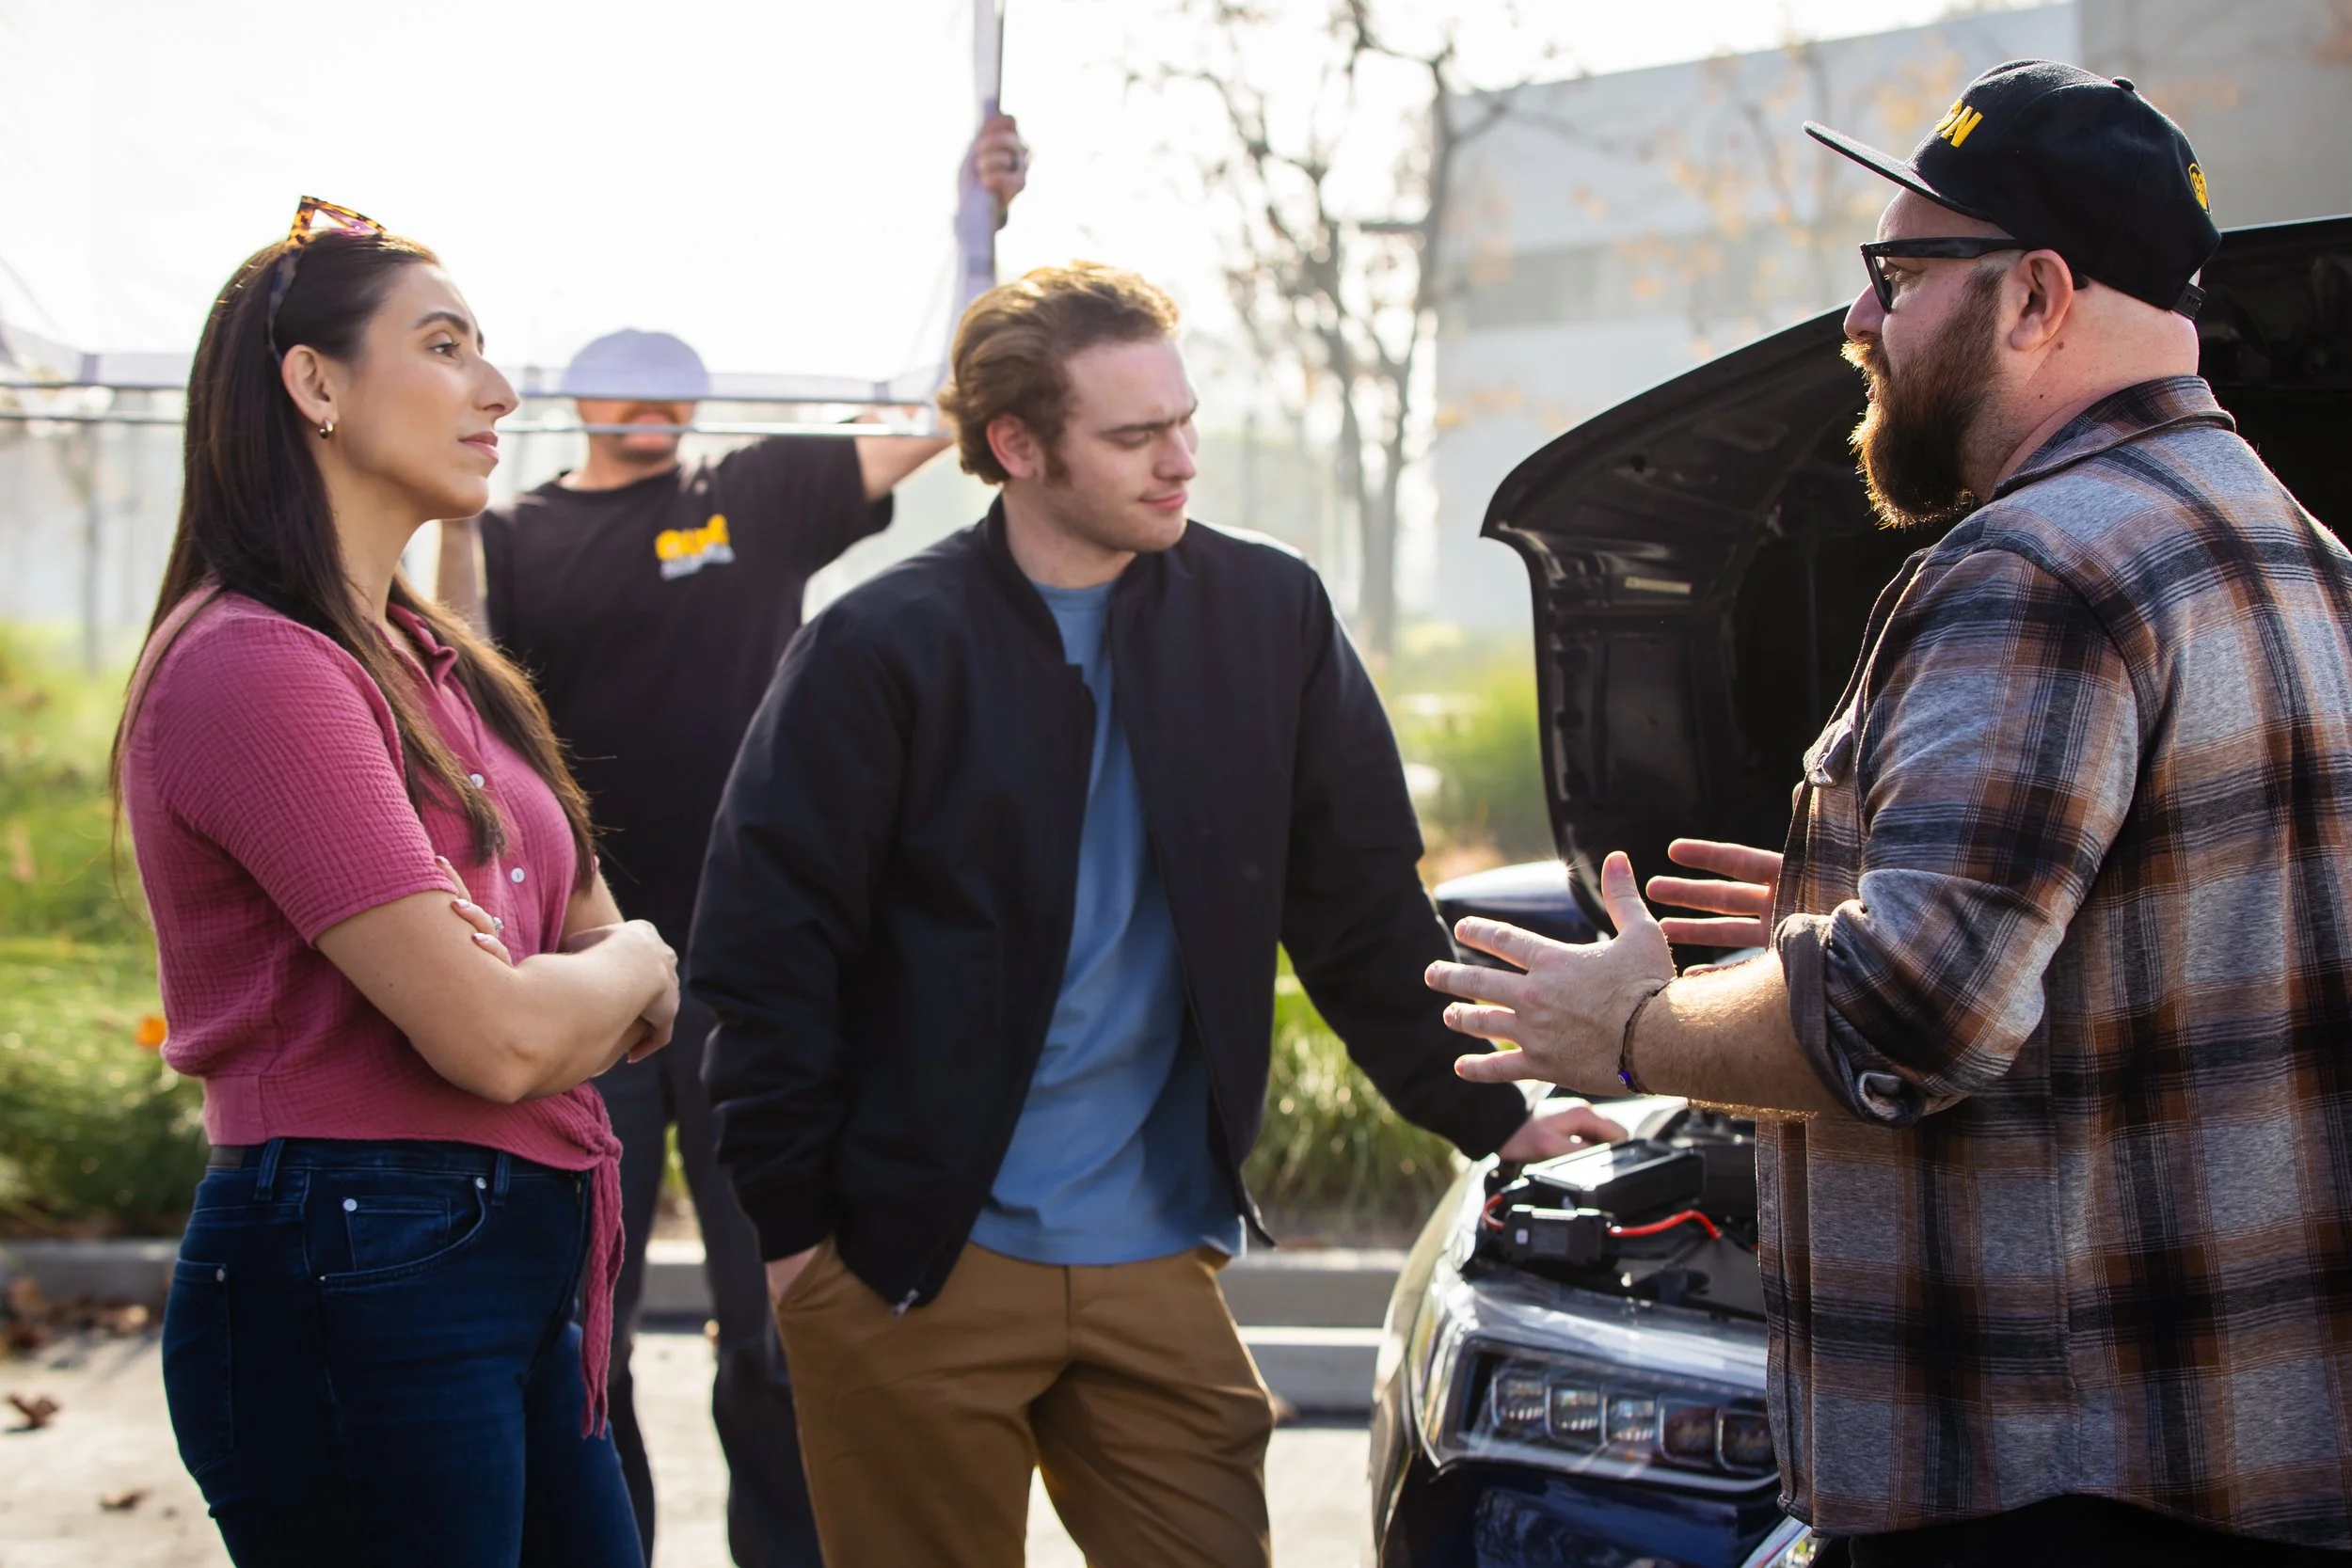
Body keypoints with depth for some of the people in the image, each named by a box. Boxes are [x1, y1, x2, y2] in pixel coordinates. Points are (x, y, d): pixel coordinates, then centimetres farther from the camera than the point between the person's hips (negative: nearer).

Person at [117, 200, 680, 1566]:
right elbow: (496, 1038, -20)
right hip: (355, 1285, -9)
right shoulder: (254, 664, -15)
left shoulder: (432, 660, 16)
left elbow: (642, 1005, 13)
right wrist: (628, 960, 1)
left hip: (516, 1271, 9)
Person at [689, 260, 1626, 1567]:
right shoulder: (884, 649, -6)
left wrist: (1488, 1117, 9)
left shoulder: (1269, 616, 4)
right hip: (917, 1267, -2)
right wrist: (796, 1224, -7)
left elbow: (1364, 907, 11)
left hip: (1160, 1263, 3)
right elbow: (764, 947, -6)